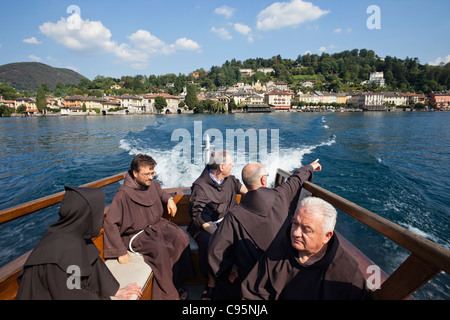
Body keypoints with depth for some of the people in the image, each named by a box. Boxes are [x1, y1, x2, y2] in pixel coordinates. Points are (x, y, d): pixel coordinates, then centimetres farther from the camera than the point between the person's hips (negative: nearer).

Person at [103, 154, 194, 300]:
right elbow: (110, 223, -21)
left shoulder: (153, 184, 1)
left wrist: (169, 199, 5)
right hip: (136, 234, -6)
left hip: (157, 225, 6)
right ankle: (168, 294, -12)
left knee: (181, 238, -20)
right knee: (159, 248, -32)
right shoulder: (123, 195, -20)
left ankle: (176, 282, -6)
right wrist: (121, 252, -22)